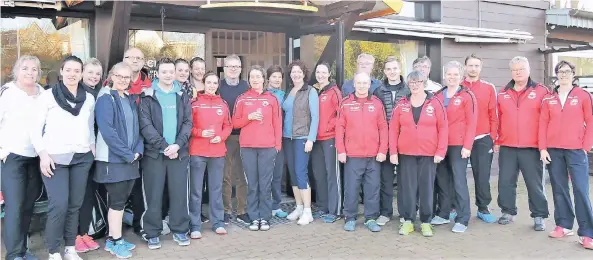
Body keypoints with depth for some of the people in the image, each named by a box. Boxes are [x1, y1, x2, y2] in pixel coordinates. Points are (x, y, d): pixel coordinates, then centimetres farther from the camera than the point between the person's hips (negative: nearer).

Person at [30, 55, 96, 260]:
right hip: (55, 158, -4)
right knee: (59, 205, -11)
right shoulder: (48, 95, -1)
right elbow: (35, 127, -2)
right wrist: (43, 153, -10)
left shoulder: (89, 98, 11)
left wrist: (92, 147, 6)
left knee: (75, 205, 8)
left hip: (82, 157, 4)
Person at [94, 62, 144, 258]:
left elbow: (136, 127, 12)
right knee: (118, 200, -2)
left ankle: (112, 239, 22)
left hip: (130, 158, 7)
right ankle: (116, 241, 11)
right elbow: (107, 131, -18)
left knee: (120, 199, 12)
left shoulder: (130, 99, 13)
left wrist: (138, 150, -4)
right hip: (113, 158, -7)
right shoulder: (105, 98, -9)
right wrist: (127, 154, -17)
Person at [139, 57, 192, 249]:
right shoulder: (147, 96, 1)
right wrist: (164, 146, -15)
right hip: (154, 152, -2)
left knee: (179, 193, 6)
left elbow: (188, 122, 3)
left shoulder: (182, 96, 9)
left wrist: (178, 144, -12)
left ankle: (179, 230, 19)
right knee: (154, 194, 3)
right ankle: (153, 233, 15)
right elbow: (145, 124, -7)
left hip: (179, 152, 2)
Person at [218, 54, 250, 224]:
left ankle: (242, 211, 14)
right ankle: (226, 211, 13)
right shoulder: (218, 87, 3)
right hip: (224, 136, -2)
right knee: (225, 175, 4)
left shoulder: (246, 87, 9)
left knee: (242, 175, 5)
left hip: (244, 136, 2)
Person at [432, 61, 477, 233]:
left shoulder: (467, 96, -3)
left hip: (458, 145, -5)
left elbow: (471, 123, -7)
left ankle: (462, 219, 5)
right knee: (442, 180, 11)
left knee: (459, 181, -3)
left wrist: (467, 146, -13)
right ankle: (443, 214, 24)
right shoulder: (438, 96, 12)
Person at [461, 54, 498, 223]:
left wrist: (493, 136, -1)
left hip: (483, 139, 0)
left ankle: (483, 208, 14)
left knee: (483, 175, 3)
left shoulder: (489, 88, 5)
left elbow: (493, 114, 4)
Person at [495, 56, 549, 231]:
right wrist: (497, 141, 9)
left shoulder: (541, 91, 0)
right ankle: (508, 212, 22)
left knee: (534, 183, 3)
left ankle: (539, 216, 15)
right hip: (507, 147, 3)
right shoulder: (503, 93, 9)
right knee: (505, 182, 8)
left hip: (532, 147, -3)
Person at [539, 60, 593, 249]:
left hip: (576, 149, -3)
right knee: (559, 189, 9)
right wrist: (542, 148, -1)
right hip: (553, 150, 3)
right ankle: (563, 225, 20)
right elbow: (543, 124, 6)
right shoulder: (549, 98, 8)